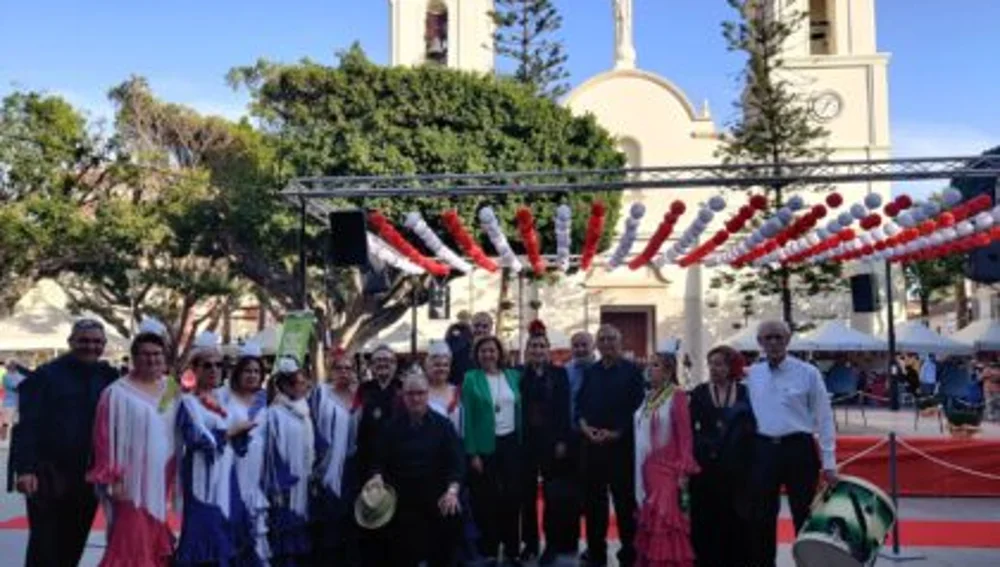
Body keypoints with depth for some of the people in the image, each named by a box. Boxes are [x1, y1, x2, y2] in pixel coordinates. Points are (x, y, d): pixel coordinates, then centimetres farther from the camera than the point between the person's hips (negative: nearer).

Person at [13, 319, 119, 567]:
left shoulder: (110, 378, 5)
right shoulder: (46, 375, -6)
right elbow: (27, 425, -10)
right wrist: (24, 468, -16)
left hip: (88, 477, 4)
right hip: (48, 476, -4)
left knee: (72, 546, 14)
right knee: (44, 547, 2)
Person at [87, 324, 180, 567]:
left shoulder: (173, 390, 8)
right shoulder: (118, 393, -9)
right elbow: (106, 437, -9)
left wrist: (176, 477, 12)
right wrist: (112, 479, -12)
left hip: (161, 480, 5)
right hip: (131, 480, -5)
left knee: (155, 541, 13)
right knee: (130, 542, -4)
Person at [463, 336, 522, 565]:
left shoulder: (513, 376, 5)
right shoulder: (471, 379, -6)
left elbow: (519, 409, 12)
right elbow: (467, 418, -9)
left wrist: (522, 442, 5)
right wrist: (472, 453, -13)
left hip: (511, 443, 3)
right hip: (485, 445, -3)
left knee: (512, 495, 7)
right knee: (487, 498, 6)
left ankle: (512, 548, 21)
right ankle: (489, 550, 19)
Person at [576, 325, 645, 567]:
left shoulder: (632, 371, -1)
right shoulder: (590, 372, 13)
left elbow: (637, 406, -7)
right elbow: (579, 405, 12)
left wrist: (616, 433, -13)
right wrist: (585, 427, -6)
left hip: (621, 443, -4)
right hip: (591, 443, 4)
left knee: (625, 500, 1)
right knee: (593, 499, 9)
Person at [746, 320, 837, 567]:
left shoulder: (808, 373, -4)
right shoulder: (750, 375, 5)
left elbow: (824, 418, -3)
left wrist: (829, 462, -5)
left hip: (798, 449, -2)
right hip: (762, 450, 3)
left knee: (804, 516, 7)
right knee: (761, 517, 11)